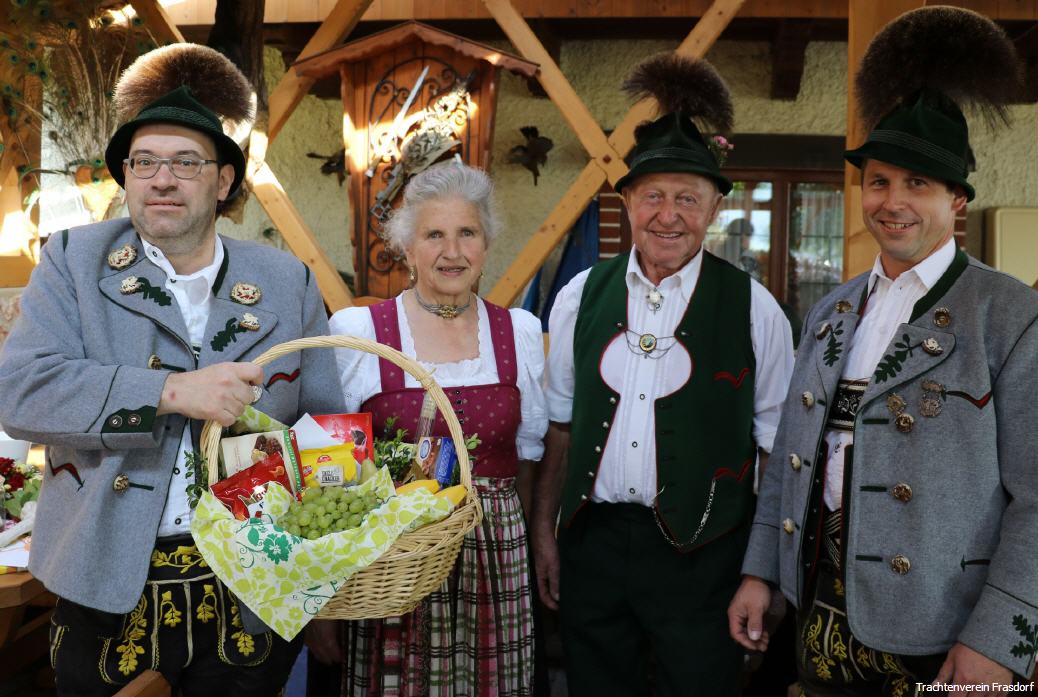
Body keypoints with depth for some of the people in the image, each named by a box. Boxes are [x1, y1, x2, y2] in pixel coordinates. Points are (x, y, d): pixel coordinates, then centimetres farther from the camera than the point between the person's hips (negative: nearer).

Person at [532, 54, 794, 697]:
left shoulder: (753, 307, -4)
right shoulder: (580, 298, 3)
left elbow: (776, 445, 0)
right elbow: (560, 427, 8)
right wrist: (544, 531, 8)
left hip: (703, 554, -2)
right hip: (592, 542, 3)